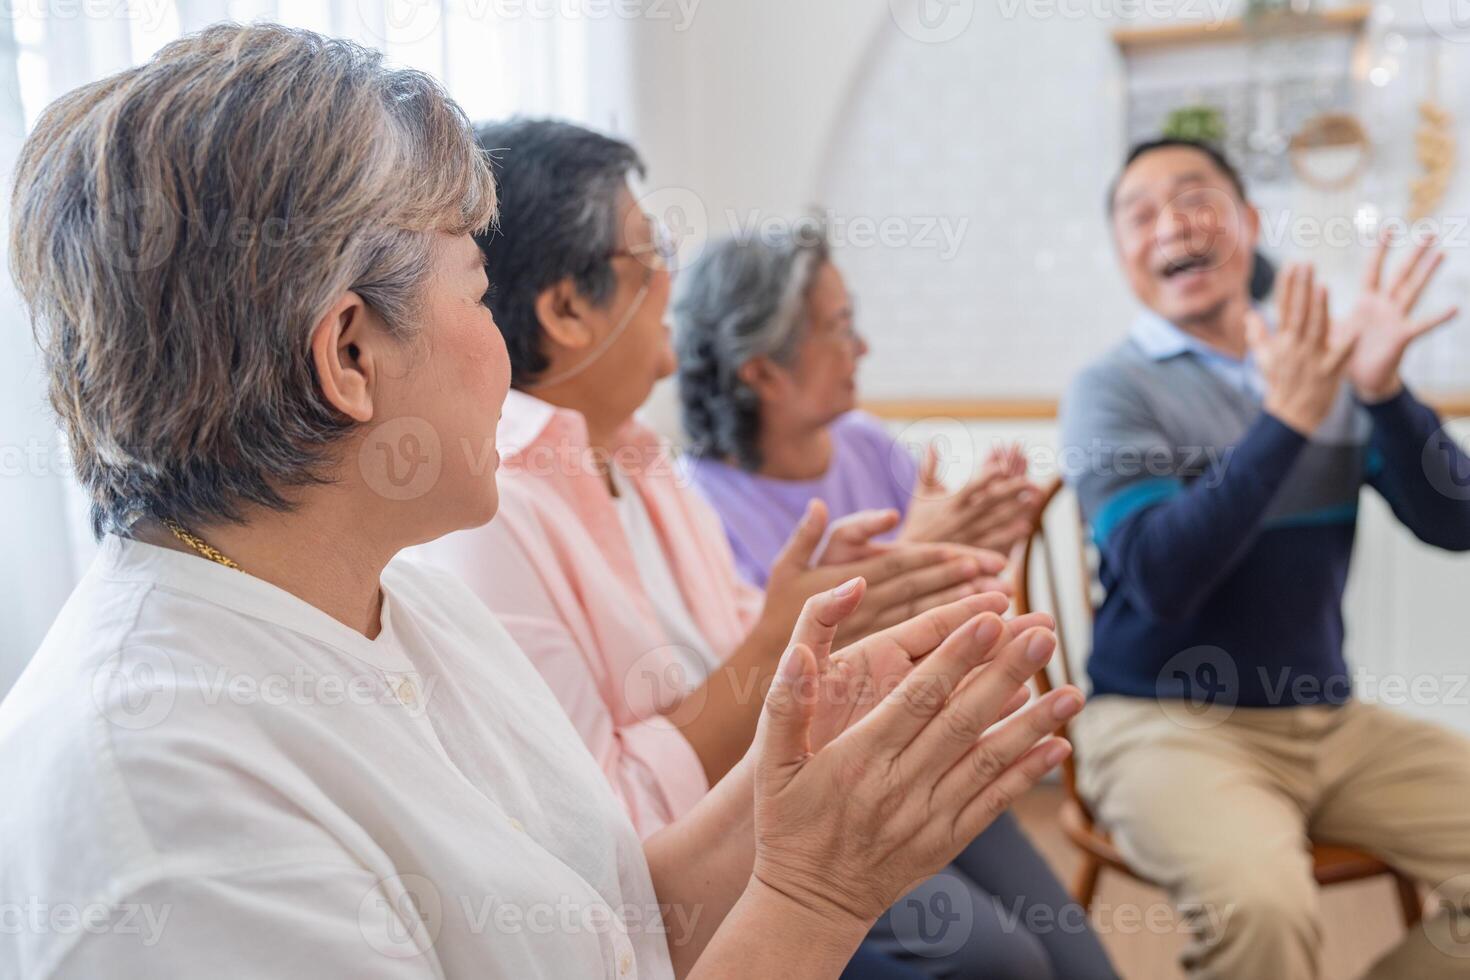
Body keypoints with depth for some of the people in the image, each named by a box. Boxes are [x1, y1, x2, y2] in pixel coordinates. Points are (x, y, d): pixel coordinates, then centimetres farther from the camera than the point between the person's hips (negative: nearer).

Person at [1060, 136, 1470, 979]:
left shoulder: (1327, 365, 8)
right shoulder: (1112, 390, -7)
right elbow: (1160, 578, -20)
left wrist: (1382, 388, -16)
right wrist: (1286, 418, -24)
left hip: (1333, 721, 6)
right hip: (1169, 722, -5)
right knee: (1262, 903, -32)